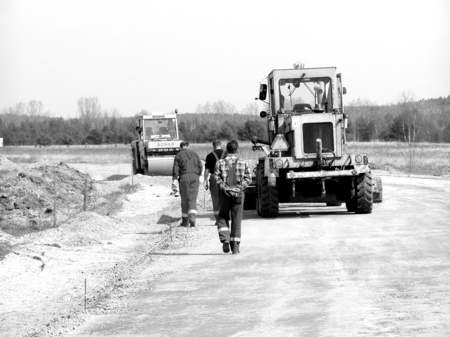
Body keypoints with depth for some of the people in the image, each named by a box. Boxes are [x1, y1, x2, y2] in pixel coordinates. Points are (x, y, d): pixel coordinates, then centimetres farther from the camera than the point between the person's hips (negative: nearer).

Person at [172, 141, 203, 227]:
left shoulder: (178, 156, 0)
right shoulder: (194, 154, 9)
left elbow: (176, 169, -5)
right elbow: (200, 166, 8)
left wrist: (174, 180, -8)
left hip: (184, 178, -2)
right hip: (194, 178, 2)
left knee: (185, 200, 8)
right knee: (192, 200, 3)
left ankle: (185, 221, 13)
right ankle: (192, 217, -19)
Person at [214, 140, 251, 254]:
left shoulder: (220, 163, 0)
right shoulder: (243, 163, 2)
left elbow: (217, 178, -10)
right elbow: (248, 178, -5)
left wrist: (225, 188, -12)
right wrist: (239, 188, -9)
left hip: (224, 194, 0)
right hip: (238, 194, 0)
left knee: (223, 218, 13)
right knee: (236, 219, 6)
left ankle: (225, 239, -8)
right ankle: (235, 245, 4)